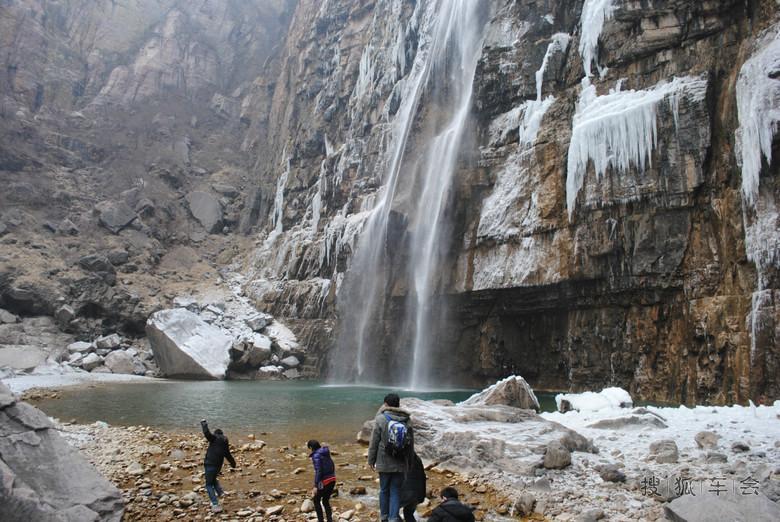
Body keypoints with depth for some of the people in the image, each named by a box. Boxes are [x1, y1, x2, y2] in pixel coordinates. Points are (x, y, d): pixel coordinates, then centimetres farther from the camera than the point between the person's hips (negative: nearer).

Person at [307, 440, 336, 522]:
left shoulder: (316, 455, -12)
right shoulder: (326, 453, 12)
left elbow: (318, 471, -20)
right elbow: (332, 467, 16)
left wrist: (315, 486, -18)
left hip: (324, 481, -7)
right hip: (332, 479, 7)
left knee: (316, 500, 13)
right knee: (326, 501, 19)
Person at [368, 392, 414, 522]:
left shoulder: (380, 419, -9)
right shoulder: (406, 420, 1)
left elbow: (374, 442, -6)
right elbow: (411, 442, 9)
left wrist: (371, 460, 5)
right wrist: (410, 462, 19)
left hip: (384, 462, -2)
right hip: (400, 463, 2)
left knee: (384, 489, 14)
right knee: (396, 490, 9)